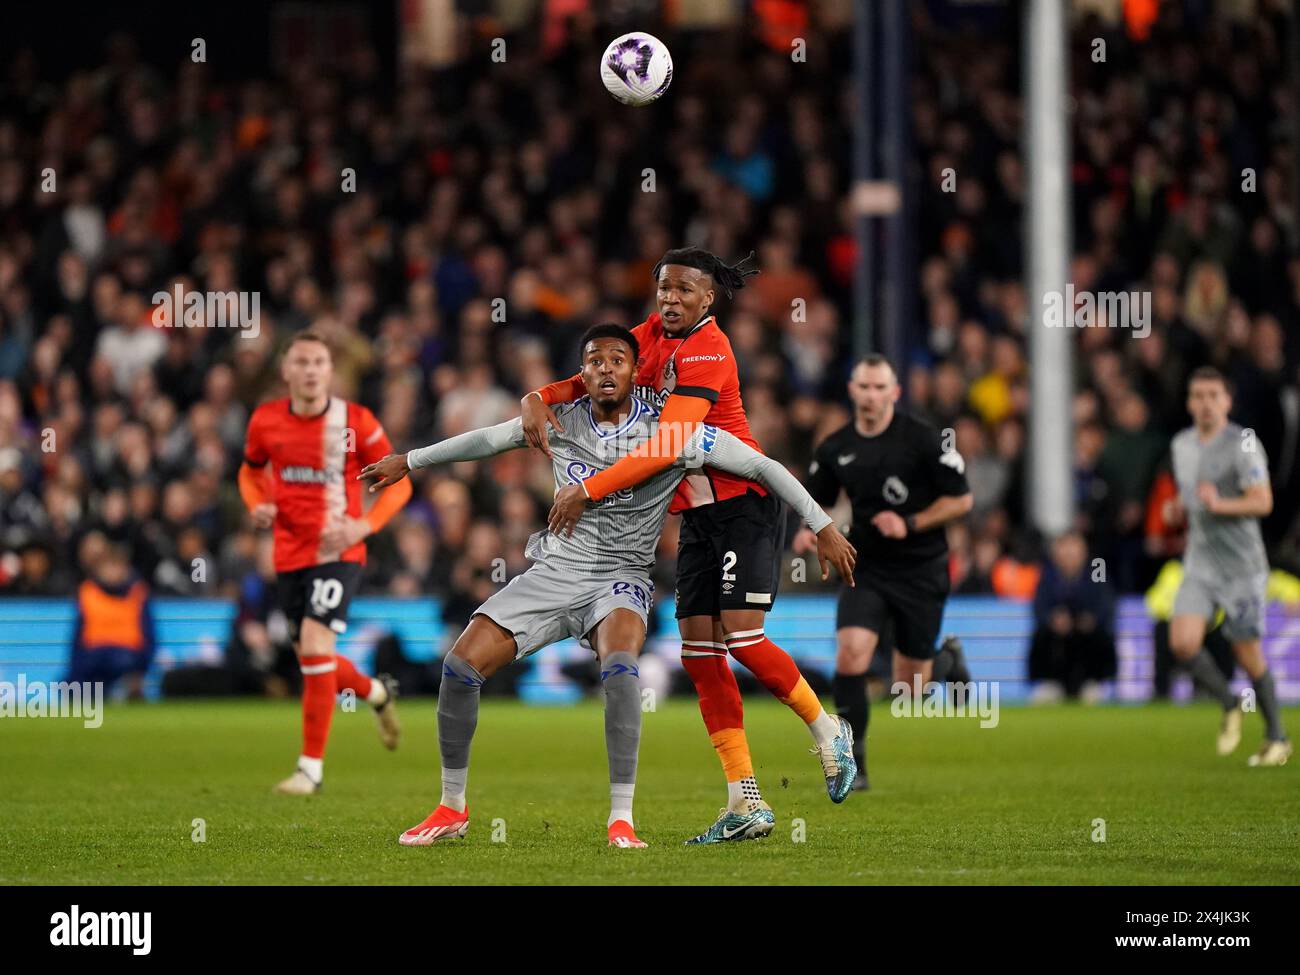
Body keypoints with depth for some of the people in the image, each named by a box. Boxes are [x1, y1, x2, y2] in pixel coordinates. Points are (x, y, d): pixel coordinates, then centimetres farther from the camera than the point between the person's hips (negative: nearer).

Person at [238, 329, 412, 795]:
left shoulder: (355, 421, -9)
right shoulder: (265, 421, 0)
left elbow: (398, 483, -1)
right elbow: (251, 471, 20)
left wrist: (365, 525, -16)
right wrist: (257, 504, -3)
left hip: (337, 552, -5)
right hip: (289, 555, 5)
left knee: (315, 647, -19)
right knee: (313, 662, 12)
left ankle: (311, 768, -10)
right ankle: (377, 693, 46)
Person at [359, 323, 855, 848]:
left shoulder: (670, 432, -9)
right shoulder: (561, 422, 0)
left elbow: (762, 466, -6)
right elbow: (488, 439, 16)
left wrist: (822, 527, -7)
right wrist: (408, 462, 25)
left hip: (622, 577, -3)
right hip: (555, 570, 3)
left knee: (619, 665, -37)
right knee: (461, 666, -11)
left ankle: (621, 818, -29)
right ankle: (451, 808, 7)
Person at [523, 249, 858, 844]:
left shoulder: (707, 354, -20)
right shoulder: (654, 335, 4)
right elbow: (588, 378, 11)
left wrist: (586, 491, -28)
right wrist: (538, 399, -11)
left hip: (743, 505, -8)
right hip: (697, 516, 8)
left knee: (740, 637, -16)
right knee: (699, 650, 0)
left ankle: (828, 732, 10)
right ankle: (746, 805, 0)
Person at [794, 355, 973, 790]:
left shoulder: (922, 438, -12)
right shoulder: (834, 449, -1)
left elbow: (962, 499, -8)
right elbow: (816, 503, 15)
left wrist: (910, 523, -18)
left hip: (920, 571, -2)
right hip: (865, 569, 2)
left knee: (909, 686, 4)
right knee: (850, 654, -20)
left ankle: (947, 659, 42)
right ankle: (852, 765, -8)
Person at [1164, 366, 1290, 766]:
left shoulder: (1243, 444, -11)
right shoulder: (1181, 445, 10)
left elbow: (1263, 503, -16)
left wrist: (1219, 505, -31)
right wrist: (1177, 510, 5)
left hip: (1241, 564, -5)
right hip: (1199, 564, 5)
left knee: (1248, 653, 0)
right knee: (1183, 641, -14)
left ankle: (1276, 737, 18)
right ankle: (1229, 706, 10)